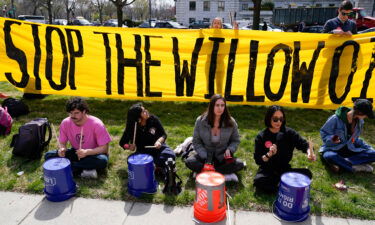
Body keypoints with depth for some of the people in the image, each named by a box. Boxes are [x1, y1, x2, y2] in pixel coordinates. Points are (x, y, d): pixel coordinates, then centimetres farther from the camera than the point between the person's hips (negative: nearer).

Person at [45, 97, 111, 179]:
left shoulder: (96, 124, -22)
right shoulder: (65, 123, -11)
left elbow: (104, 148, -20)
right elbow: (62, 142, 1)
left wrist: (87, 152, -35)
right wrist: (62, 149, -23)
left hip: (93, 154, -4)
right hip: (76, 153, 4)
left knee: (102, 161, -37)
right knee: (48, 155, -13)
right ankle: (83, 170, -21)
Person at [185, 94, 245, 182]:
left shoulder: (230, 122, -10)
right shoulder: (201, 121, -12)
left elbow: (235, 140, 5)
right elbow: (196, 142, -5)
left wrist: (229, 150, -17)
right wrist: (205, 158, -18)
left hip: (222, 157, 1)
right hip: (205, 154, -1)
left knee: (239, 164, -26)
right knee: (189, 162, -28)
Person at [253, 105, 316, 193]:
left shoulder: (289, 132, -3)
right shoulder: (261, 137, -9)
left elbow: (303, 144, -12)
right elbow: (258, 160, -10)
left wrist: (310, 152, -34)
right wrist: (269, 155, -30)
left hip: (285, 170, 3)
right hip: (268, 171, -3)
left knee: (307, 173, -17)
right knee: (259, 181, -33)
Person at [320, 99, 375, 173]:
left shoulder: (359, 121, 1)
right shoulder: (335, 119, -18)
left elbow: (355, 138, 12)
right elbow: (323, 133, -10)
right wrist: (331, 139, -29)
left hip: (351, 148, 6)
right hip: (334, 148, -5)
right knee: (329, 156, -40)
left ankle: (340, 163, -27)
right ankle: (355, 167, -27)